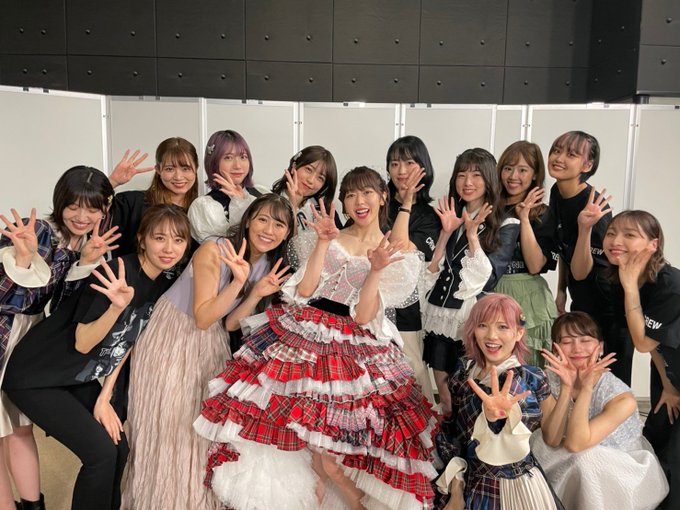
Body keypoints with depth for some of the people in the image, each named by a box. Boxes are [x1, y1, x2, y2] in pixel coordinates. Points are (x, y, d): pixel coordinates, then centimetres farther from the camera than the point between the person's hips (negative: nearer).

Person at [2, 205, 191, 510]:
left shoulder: (164, 282, -2)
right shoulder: (118, 273, -27)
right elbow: (82, 343, -22)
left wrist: (104, 397, 2)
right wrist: (118, 305, -39)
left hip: (80, 379, 8)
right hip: (35, 377, -7)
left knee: (119, 449, 4)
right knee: (101, 451, -13)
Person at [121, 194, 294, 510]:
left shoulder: (268, 266, -5)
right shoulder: (213, 252, -25)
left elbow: (232, 323, -4)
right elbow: (202, 318, -27)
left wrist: (257, 294, -21)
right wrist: (238, 281, -38)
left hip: (211, 346, 6)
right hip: (171, 338, -6)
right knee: (168, 427, 2)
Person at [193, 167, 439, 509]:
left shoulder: (395, 256, 4)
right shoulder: (331, 236, 11)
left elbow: (362, 316, -7)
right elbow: (304, 291, -3)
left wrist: (376, 270, -19)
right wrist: (322, 242, -8)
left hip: (355, 348, -2)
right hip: (305, 335, 2)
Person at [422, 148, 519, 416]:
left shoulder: (505, 225, -5)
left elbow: (487, 277, -14)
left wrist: (472, 234, -20)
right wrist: (446, 231, -8)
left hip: (473, 317, -5)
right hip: (440, 313, 5)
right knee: (444, 398, 13)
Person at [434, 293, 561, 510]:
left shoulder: (533, 380, -13)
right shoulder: (463, 371, -5)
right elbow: (450, 429, 0)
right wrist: (456, 491, -3)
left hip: (517, 488, -2)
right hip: (471, 485, 3)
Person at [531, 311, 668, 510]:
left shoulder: (621, 398, -24)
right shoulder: (552, 380, -12)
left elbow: (575, 444, -32)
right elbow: (551, 441, -21)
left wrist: (586, 387, -34)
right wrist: (567, 387, -32)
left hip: (624, 475, -4)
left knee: (585, 460, -31)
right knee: (539, 438, -19)